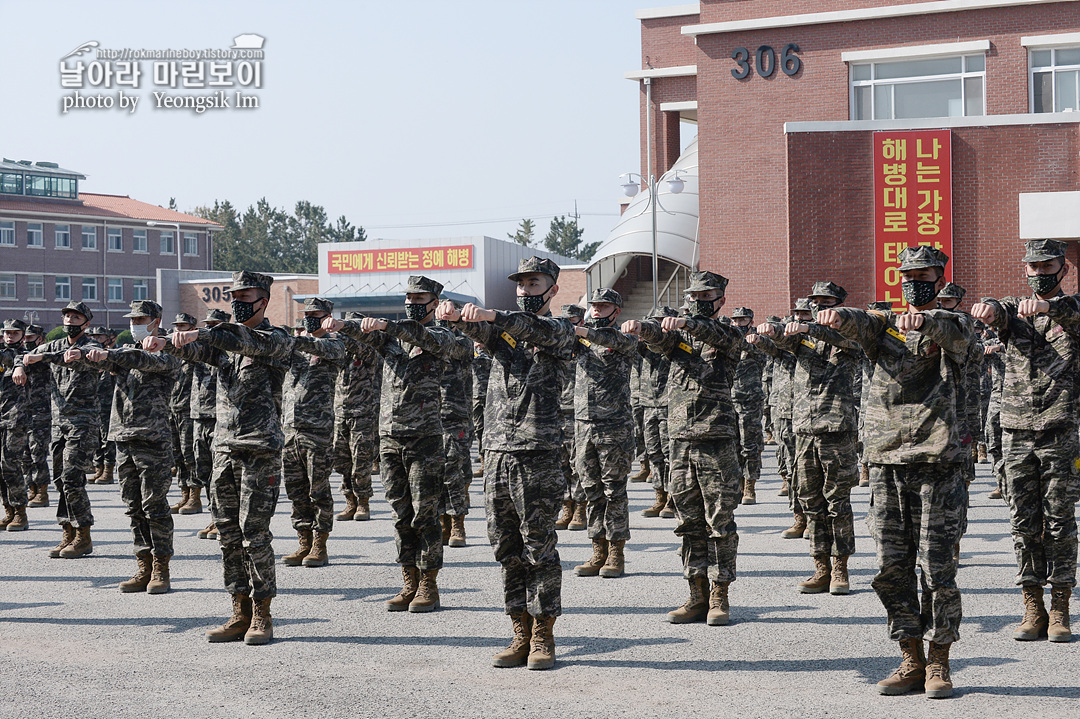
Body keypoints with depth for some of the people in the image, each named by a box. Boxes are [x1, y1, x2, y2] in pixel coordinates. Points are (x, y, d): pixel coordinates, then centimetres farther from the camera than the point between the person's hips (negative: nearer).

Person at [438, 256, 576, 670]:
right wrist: (454, 315, -28)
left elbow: (537, 330, -21)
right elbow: (477, 330, -4)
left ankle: (543, 637, 5)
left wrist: (491, 316, -37)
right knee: (507, 550, 7)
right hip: (497, 450, 5)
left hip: (539, 453, -5)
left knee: (539, 547, -2)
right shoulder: (503, 330, 16)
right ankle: (521, 635, 14)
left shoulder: (561, 332, 2)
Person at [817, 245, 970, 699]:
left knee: (937, 566, -3)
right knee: (892, 568, 5)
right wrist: (836, 316, -34)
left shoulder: (951, 328, 5)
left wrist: (924, 321, -43)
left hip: (937, 461, -4)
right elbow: (859, 324, -9)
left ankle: (939, 663, 8)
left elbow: (956, 332, -20)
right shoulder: (884, 325, 14)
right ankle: (911, 661, 15)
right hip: (886, 461, 4)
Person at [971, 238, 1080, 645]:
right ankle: (1032, 609, 12)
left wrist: (1047, 306, -46)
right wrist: (986, 309, -39)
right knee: (1024, 526, 5)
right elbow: (996, 312, -13)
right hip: (1016, 432, 3)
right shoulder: (1015, 310, 11)